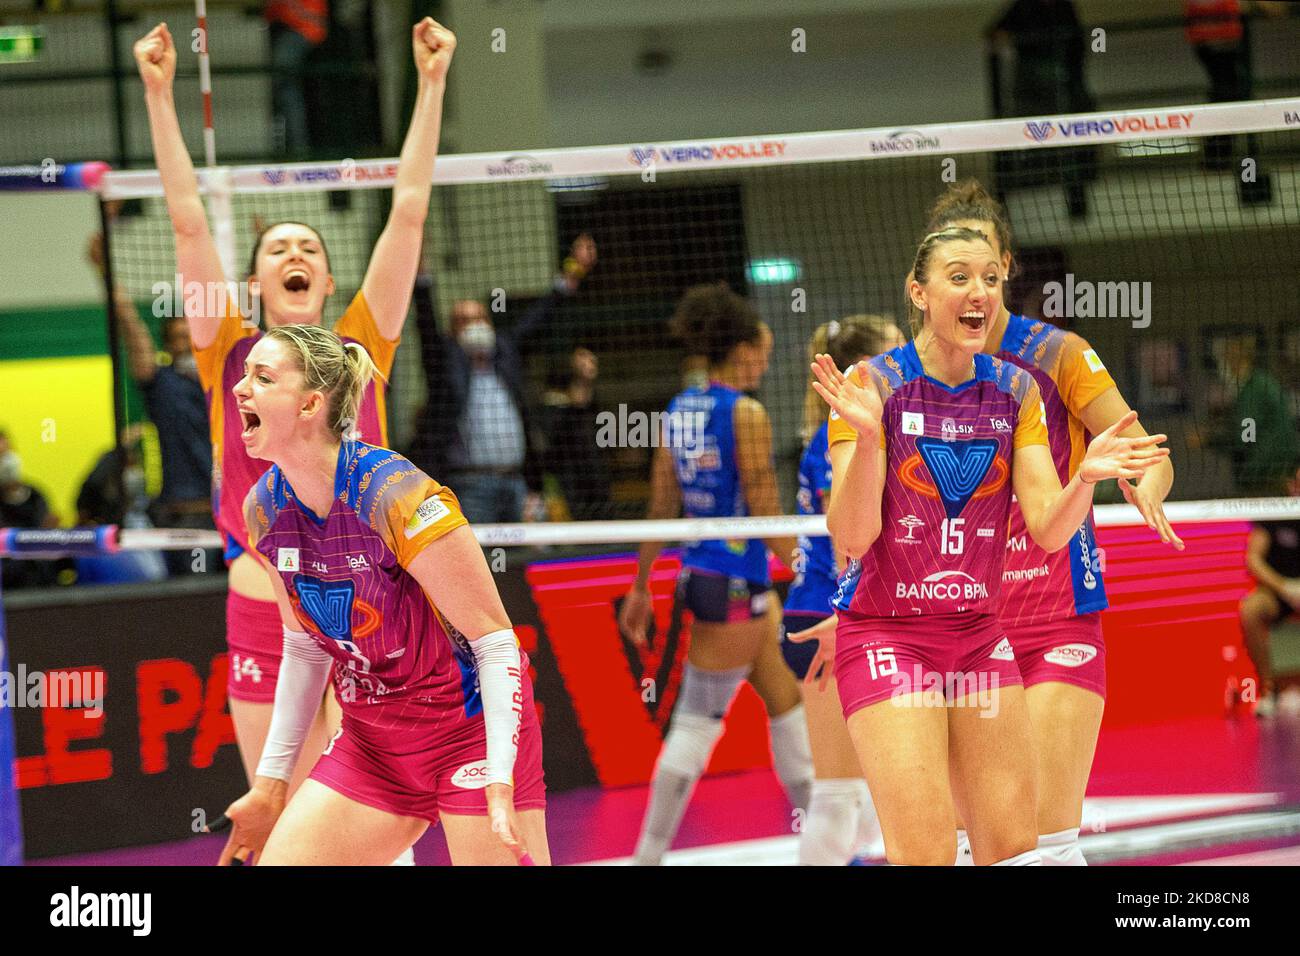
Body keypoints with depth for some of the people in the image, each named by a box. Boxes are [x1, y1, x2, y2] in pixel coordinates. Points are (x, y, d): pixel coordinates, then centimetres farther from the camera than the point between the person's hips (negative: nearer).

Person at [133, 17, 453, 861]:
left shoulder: (362, 349, 5)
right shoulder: (230, 354, 6)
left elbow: (409, 214, 4)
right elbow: (189, 221, 2)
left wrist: (432, 84, 2)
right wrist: (159, 95, -2)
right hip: (262, 611, 1)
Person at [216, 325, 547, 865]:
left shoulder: (395, 495, -24)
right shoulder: (263, 509, -3)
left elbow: (496, 642, -19)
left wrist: (500, 787, -26)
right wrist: (271, 782, 13)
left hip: (472, 732, -6)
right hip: (373, 744, 6)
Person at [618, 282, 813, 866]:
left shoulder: (678, 411, 8)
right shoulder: (746, 414, -15)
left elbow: (661, 509, 11)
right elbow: (766, 515, -17)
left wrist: (641, 585, 16)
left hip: (698, 573, 8)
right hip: (735, 586, -8)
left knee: (787, 700, 15)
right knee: (697, 723, -2)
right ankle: (649, 855, 1)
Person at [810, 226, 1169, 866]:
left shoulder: (1016, 390, 4)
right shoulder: (873, 384, -10)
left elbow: (1048, 530, -1)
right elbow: (851, 539, -16)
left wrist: (1086, 477, -22)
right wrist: (866, 438, -32)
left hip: (978, 638, 5)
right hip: (886, 637, -5)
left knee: (1013, 847, 1)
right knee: (927, 854, -16)